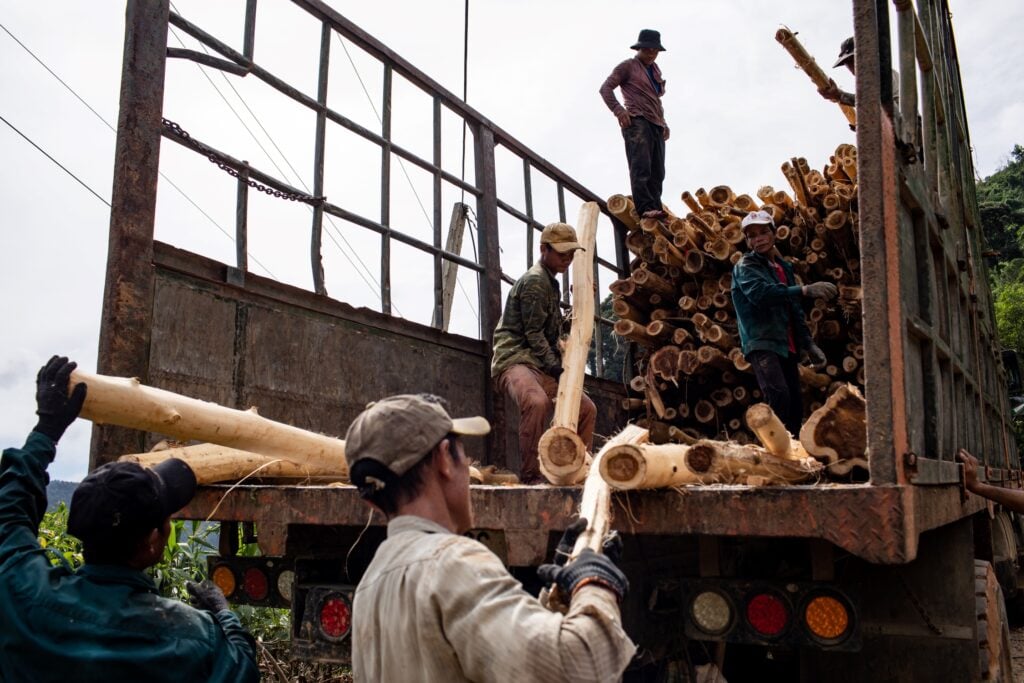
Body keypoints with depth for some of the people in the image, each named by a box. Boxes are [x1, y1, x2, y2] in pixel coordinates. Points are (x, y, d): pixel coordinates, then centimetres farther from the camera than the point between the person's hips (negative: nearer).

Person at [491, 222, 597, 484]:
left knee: (586, 408, 10)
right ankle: (531, 475, -32)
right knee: (537, 401, -39)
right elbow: (533, 334, -15)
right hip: (515, 360, -10)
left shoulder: (550, 282, 21)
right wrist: (557, 369, -13)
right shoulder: (534, 280, -10)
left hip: (541, 366, 10)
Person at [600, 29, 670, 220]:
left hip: (656, 125, 8)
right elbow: (605, 88, -2)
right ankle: (645, 208, -29)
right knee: (641, 168, -20)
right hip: (637, 122, -8)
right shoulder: (628, 66, 7)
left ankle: (655, 208, 1)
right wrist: (618, 110, -17)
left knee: (657, 172, 1)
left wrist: (663, 123, 23)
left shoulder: (655, 70, 29)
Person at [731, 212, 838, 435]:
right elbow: (761, 293, -23)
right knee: (779, 396, -27)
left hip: (787, 347, 8)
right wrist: (804, 290, -30)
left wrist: (808, 343, 16)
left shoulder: (784, 267, 21)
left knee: (795, 407, 6)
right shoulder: (745, 267, -2)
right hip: (762, 344, -8)